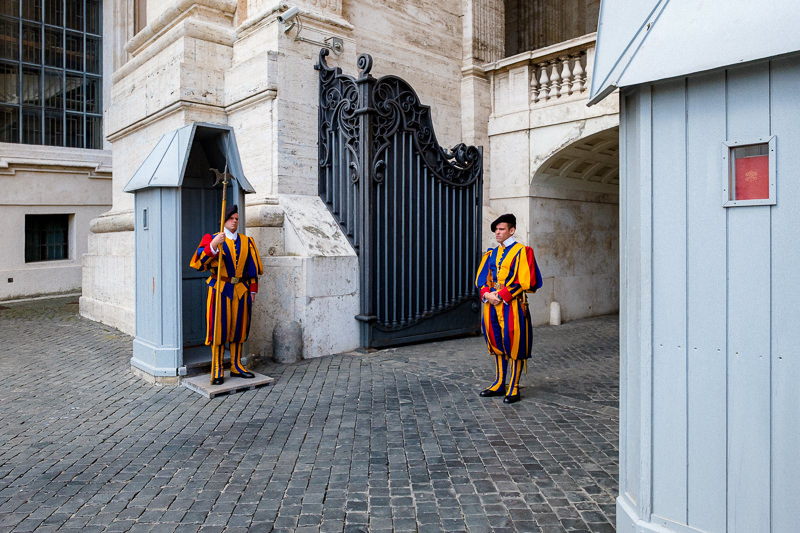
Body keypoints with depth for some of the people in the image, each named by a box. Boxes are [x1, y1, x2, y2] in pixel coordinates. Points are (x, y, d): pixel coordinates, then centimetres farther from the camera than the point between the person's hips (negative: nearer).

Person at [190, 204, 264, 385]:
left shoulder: (246, 241, 12)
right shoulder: (213, 239, 1)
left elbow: (252, 268, 14)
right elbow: (200, 261, -15)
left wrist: (253, 289, 9)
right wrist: (213, 245, -30)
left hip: (241, 290, 4)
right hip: (220, 289, -4)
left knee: (238, 327, 8)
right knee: (219, 328, -3)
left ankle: (236, 366, 19)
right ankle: (217, 370, 5)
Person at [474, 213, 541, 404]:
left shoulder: (521, 252, -6)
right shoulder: (492, 253, 14)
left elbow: (524, 281, -13)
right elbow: (482, 278, 13)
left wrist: (501, 294, -16)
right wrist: (487, 294, -6)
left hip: (512, 304, -6)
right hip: (493, 303, 6)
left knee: (514, 345, -2)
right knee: (497, 344, 12)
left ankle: (513, 389, 7)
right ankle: (499, 384, 24)